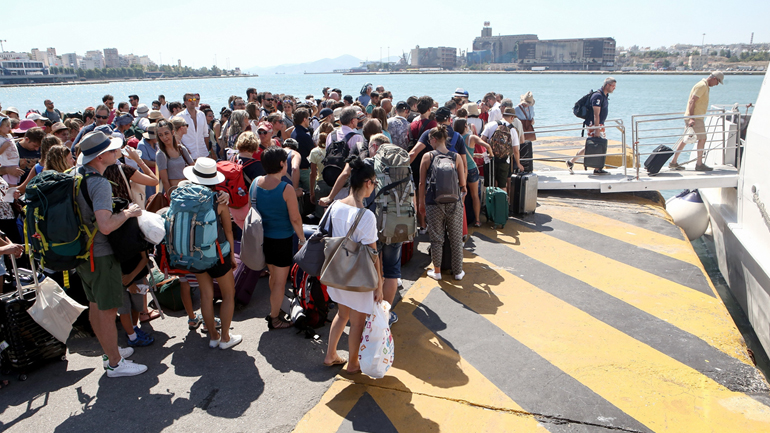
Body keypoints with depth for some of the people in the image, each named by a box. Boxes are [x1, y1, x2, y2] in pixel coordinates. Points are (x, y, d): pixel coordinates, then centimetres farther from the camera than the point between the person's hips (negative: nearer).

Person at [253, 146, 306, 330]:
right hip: (282, 240, -7)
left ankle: (274, 311, 39)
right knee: (280, 281, 8)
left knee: (273, 276, 24)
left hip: (263, 237, 7)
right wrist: (302, 239, -3)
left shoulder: (255, 183, -3)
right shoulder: (286, 189, -22)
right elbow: (295, 219, -17)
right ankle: (275, 320, 20)